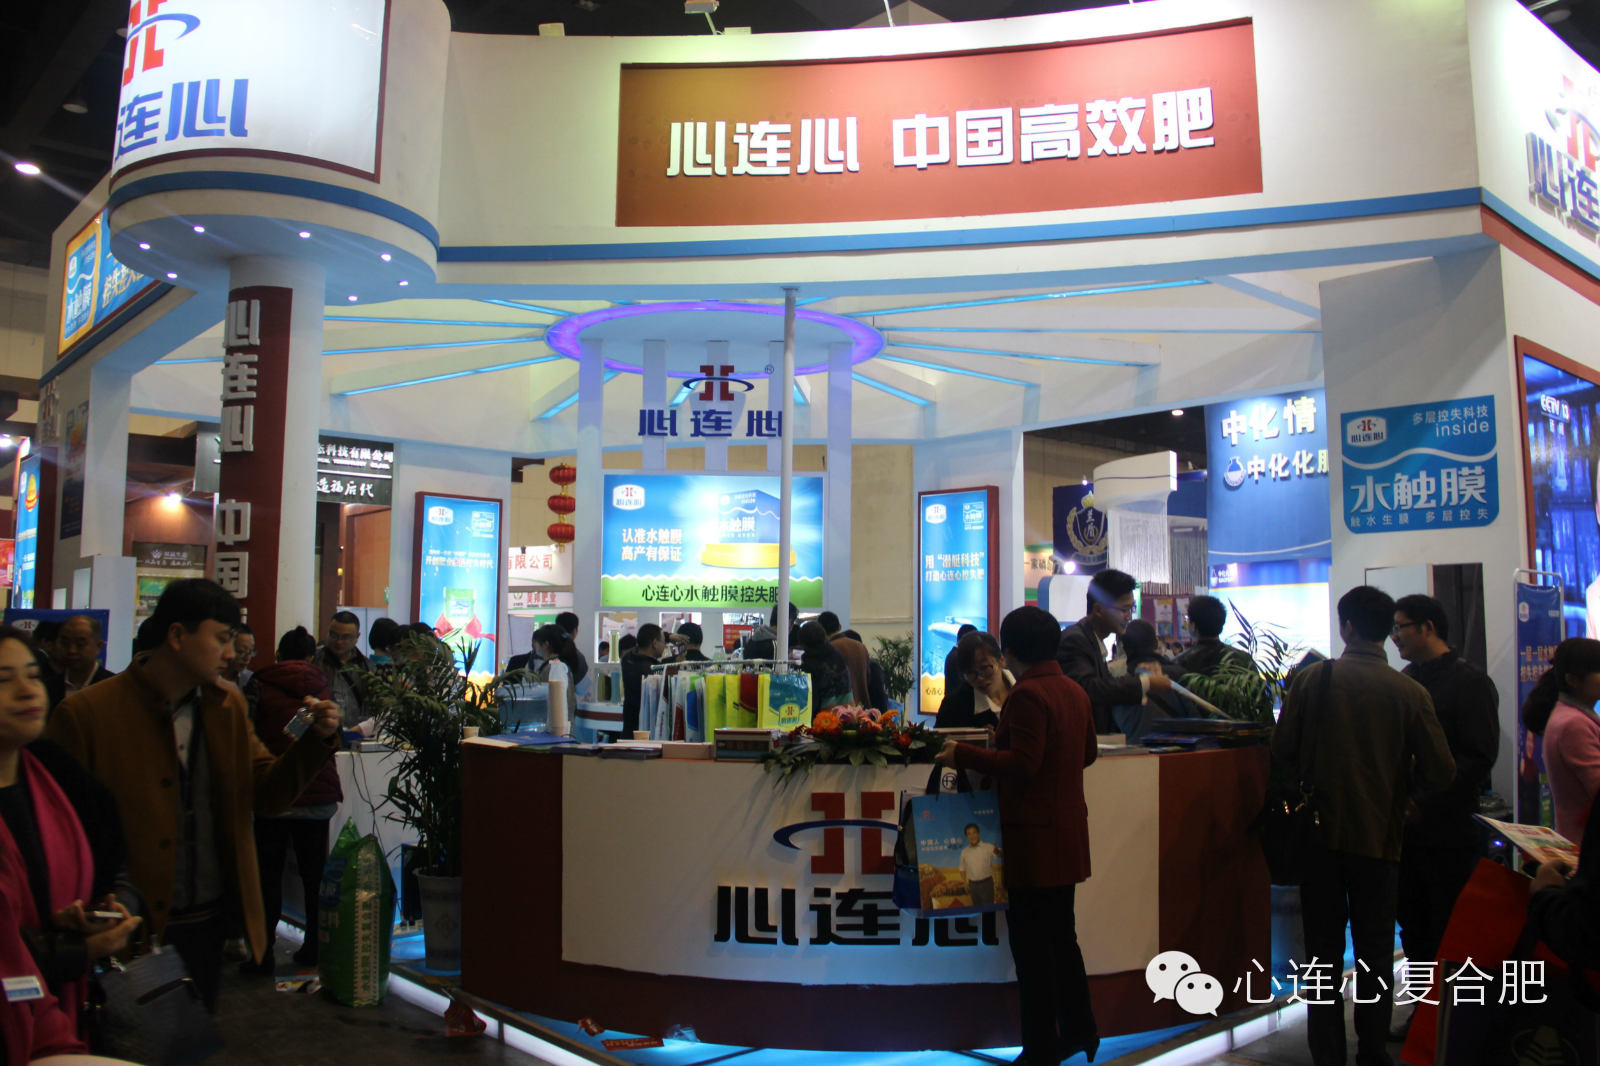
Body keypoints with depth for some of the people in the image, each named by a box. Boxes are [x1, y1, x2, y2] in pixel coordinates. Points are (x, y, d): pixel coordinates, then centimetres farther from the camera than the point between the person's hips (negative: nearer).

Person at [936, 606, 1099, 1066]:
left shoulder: (1027, 695, -19)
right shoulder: (1075, 690, 9)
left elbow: (1022, 764, -24)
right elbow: (1088, 752, 18)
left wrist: (963, 755, -19)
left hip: (1034, 835, -9)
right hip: (1067, 831, 9)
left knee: (1031, 945, 1)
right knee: (1061, 936, 20)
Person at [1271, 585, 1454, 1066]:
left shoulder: (1311, 678, -9)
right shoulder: (1411, 692, -9)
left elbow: (1282, 751, -6)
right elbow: (1441, 772, -7)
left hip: (1320, 833, 0)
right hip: (1380, 837, 0)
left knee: (1324, 950, 10)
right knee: (1375, 952, 14)